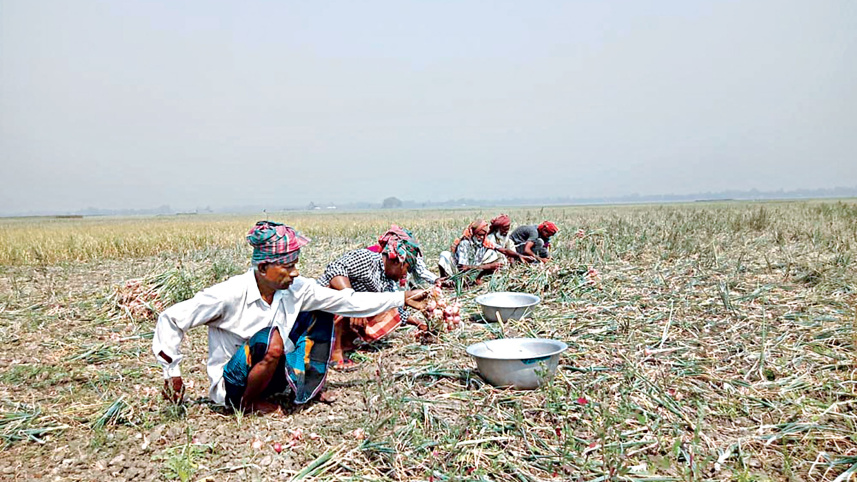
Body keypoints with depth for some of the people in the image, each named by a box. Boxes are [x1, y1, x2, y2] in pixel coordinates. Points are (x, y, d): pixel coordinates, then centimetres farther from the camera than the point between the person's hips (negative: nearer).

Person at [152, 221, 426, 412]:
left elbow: (347, 301, -7)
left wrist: (403, 298, -9)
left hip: (271, 375, 6)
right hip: (231, 387, -6)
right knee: (270, 339, -36)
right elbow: (171, 320, -18)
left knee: (319, 316, -1)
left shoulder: (296, 289, -10)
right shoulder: (229, 295, -26)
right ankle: (248, 404, -9)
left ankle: (309, 390, 5)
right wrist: (172, 373, -13)